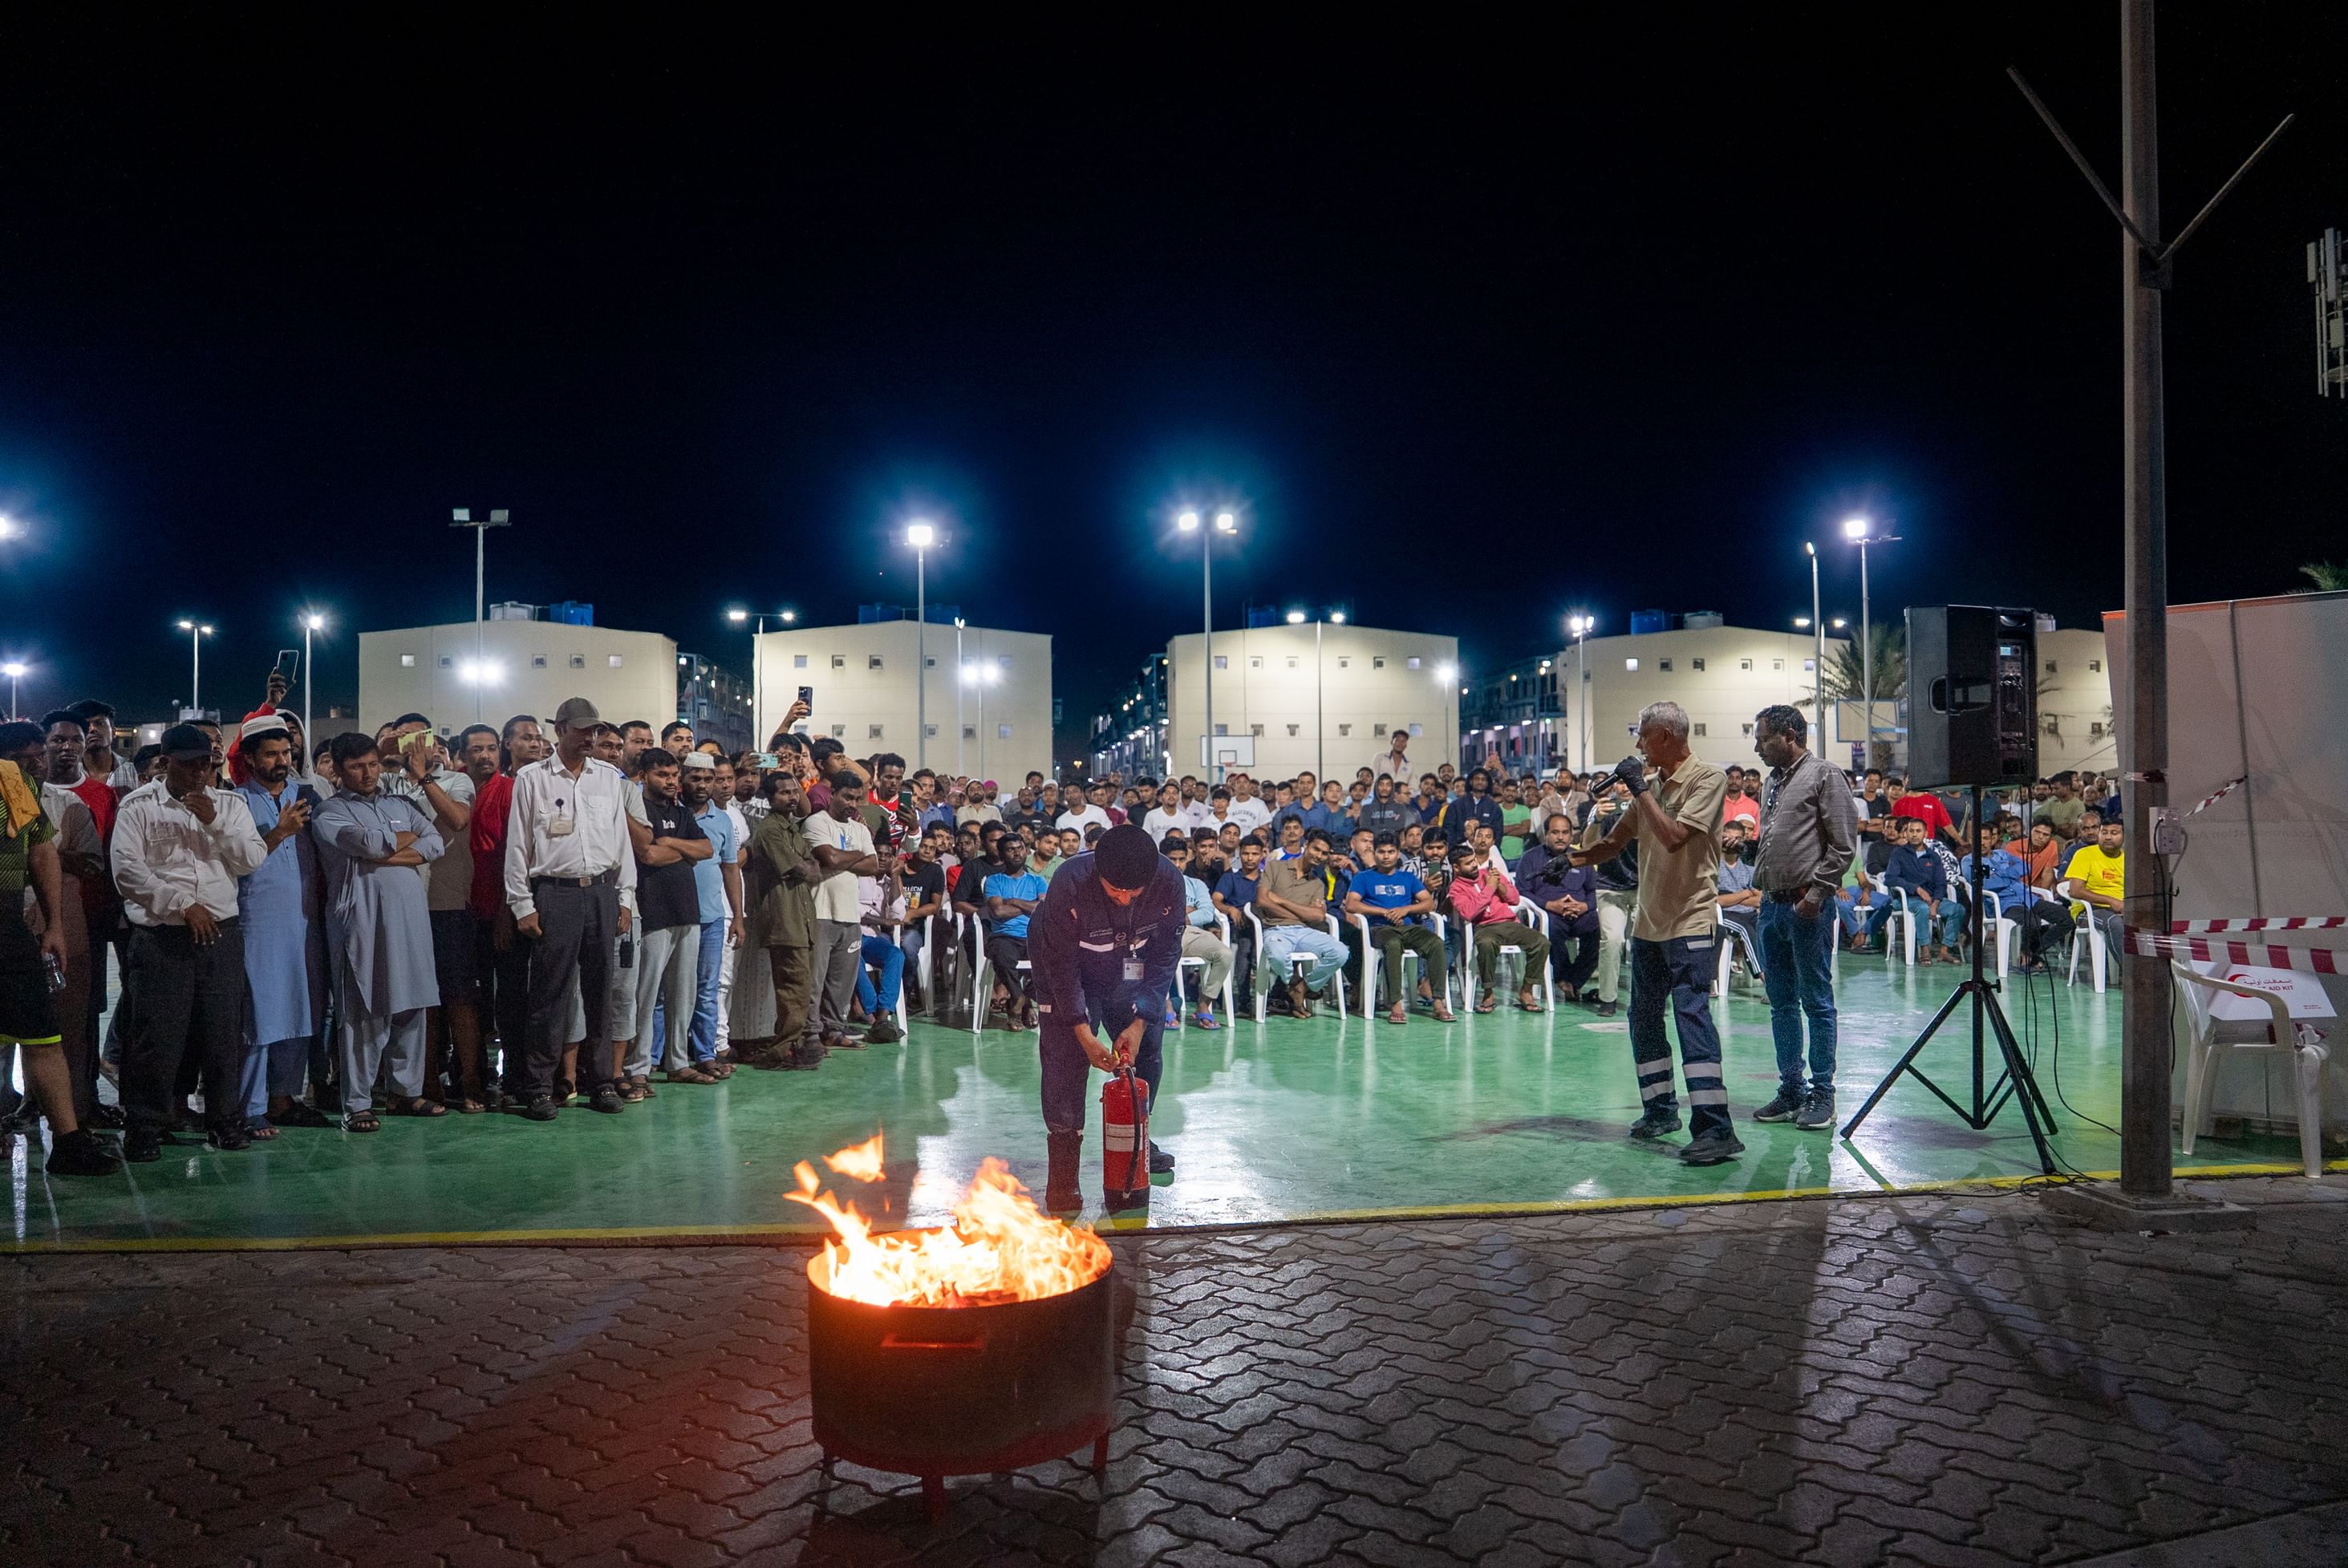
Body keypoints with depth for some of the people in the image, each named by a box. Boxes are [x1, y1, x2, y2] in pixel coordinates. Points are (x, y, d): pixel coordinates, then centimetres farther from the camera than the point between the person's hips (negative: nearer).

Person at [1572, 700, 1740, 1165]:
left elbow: (1674, 837, -23)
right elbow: (1618, 838, 20)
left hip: (1690, 922, -8)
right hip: (1649, 921, 9)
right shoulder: (1653, 783, 12)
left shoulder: (1708, 779, -10)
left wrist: (1640, 789, -16)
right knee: (1644, 1019, 13)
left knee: (1692, 1014, -16)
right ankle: (1660, 1109, 27)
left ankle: (1716, 1129, -16)